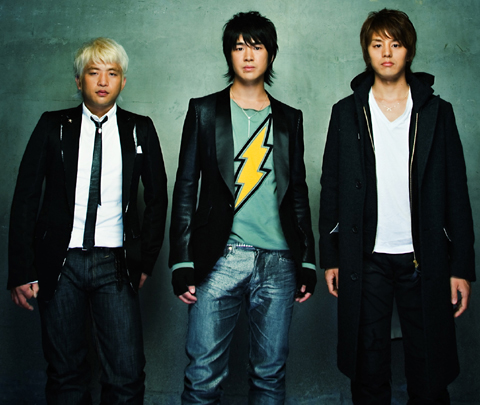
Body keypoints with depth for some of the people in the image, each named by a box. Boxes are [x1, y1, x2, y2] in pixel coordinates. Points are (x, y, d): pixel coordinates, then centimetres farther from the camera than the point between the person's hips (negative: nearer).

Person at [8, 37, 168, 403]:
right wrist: (22, 271, -2)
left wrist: (145, 261, 6)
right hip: (59, 263, 0)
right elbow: (25, 199, 3)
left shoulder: (140, 129, 7)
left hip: (116, 265, 0)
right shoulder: (53, 126, 5)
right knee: (65, 375, 9)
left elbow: (157, 197, 12)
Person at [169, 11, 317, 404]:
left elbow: (298, 192, 15)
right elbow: (186, 188, 4)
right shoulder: (204, 111, 8)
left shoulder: (289, 118, 14)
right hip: (220, 259, -2)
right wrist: (183, 263, -3)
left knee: (271, 372, 9)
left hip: (278, 261, 2)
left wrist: (308, 262, 10)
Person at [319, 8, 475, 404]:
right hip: (365, 260, 0)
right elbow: (331, 189, 7)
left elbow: (457, 193, 4)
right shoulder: (347, 112, 6)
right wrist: (330, 256, 3)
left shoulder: (437, 112, 5)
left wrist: (462, 267, -1)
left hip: (423, 259, 0)